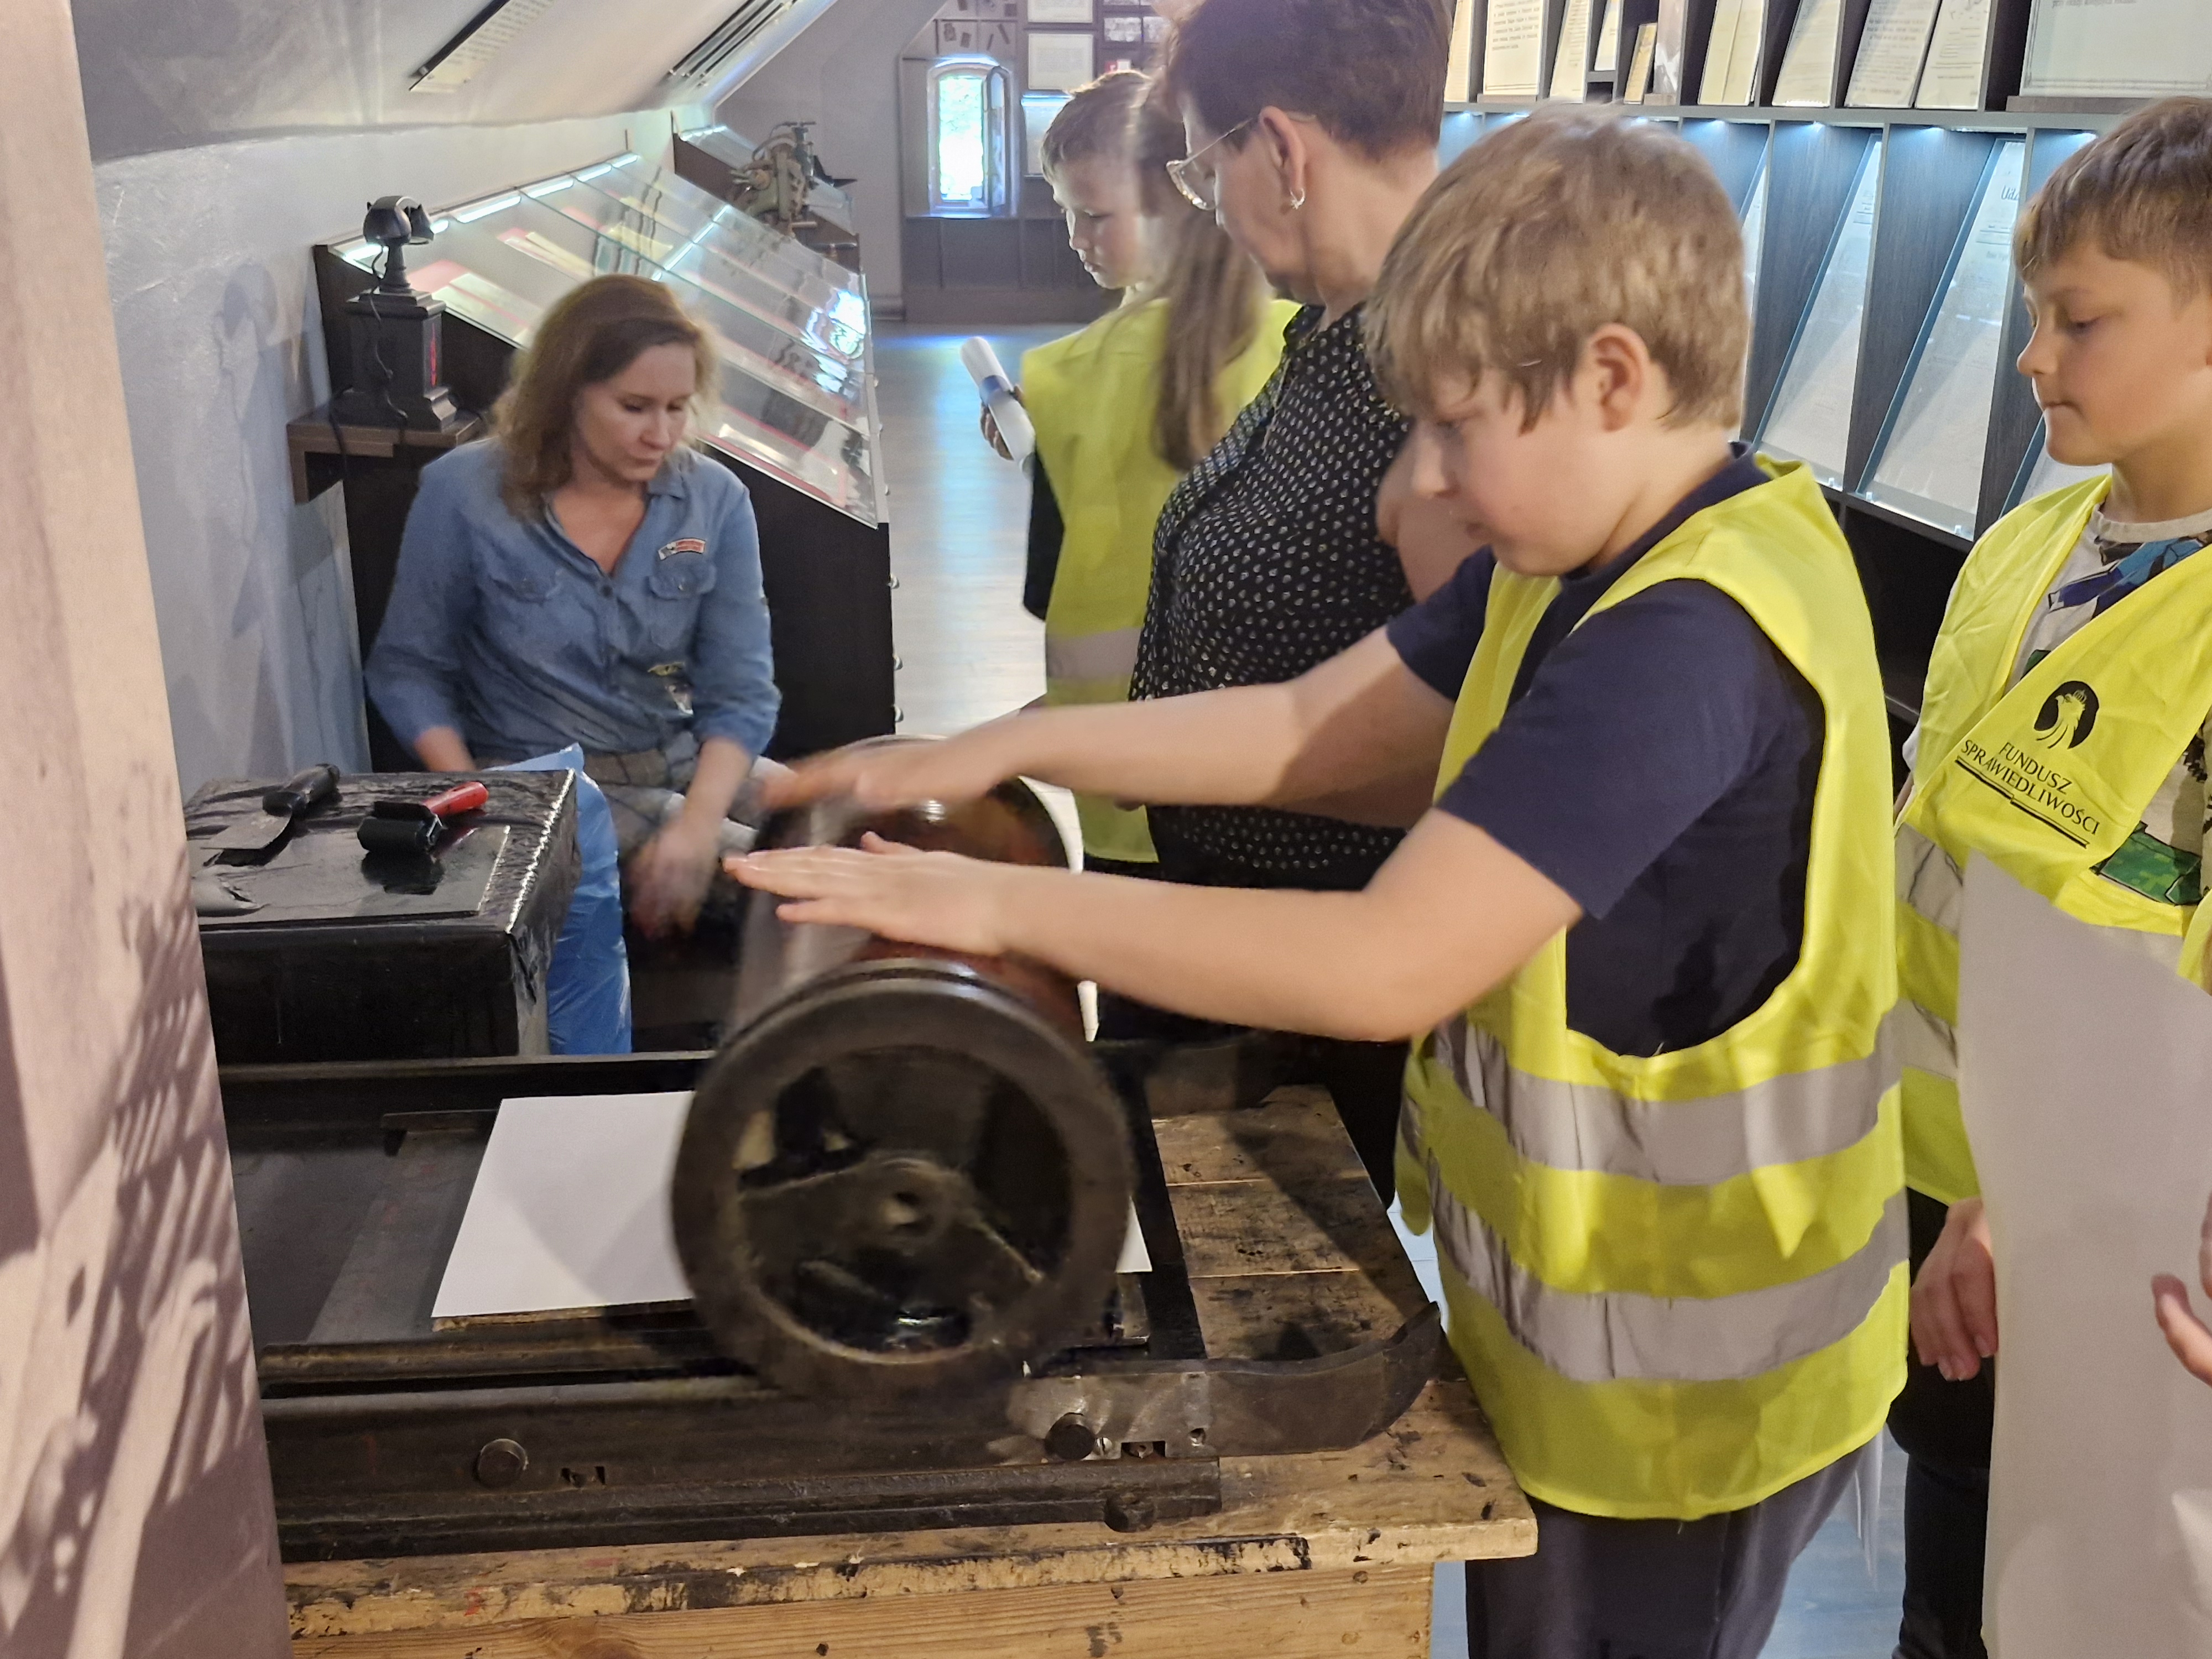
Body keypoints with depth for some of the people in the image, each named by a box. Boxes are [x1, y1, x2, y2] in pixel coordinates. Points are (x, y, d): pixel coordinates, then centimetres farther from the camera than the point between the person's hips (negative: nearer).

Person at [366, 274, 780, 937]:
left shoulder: (716, 499, -4)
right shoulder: (464, 494, -9)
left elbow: (741, 692, -6)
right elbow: (409, 671, 0)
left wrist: (698, 825, -25)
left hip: (690, 764, 4)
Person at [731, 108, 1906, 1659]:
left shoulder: (1688, 641, -30)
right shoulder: (1590, 562, 1)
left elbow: (1387, 965, -34)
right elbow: (1316, 727, 4)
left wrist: (1004, 905, -29)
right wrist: (1007, 749, -4)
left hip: (1678, 1390, -8)